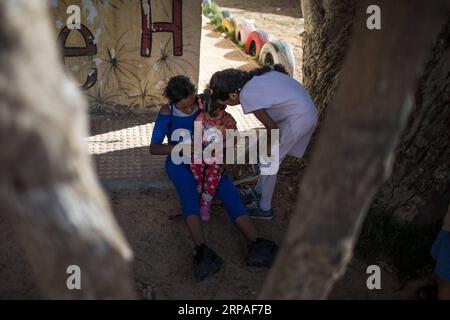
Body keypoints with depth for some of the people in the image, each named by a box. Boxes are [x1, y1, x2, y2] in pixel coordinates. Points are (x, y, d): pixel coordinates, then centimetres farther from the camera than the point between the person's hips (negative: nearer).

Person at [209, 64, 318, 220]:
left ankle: (264, 208, 19)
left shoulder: (247, 96, -18)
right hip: (308, 109, 9)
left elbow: (272, 127, -18)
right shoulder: (254, 76, 4)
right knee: (267, 157, 21)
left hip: (299, 119, -8)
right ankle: (259, 191, 39)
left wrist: (269, 147, 1)